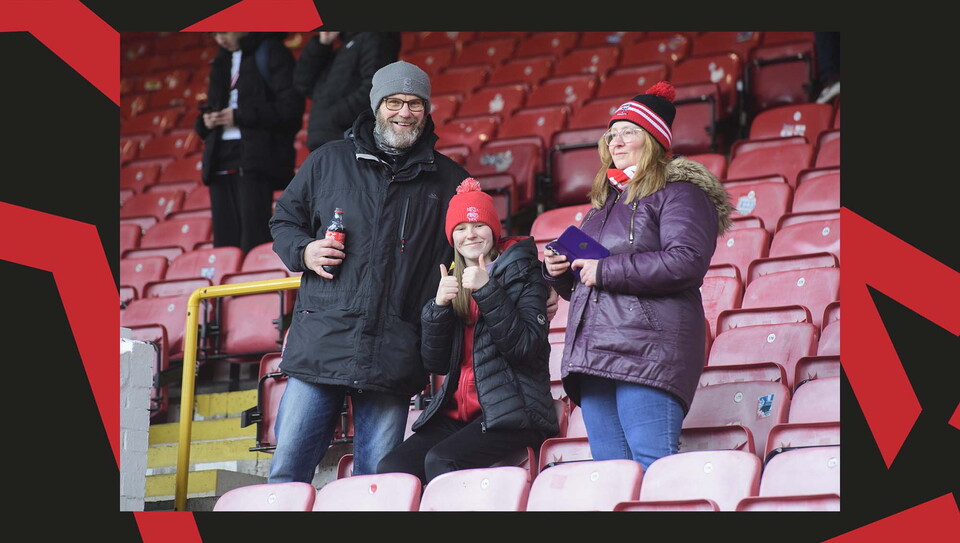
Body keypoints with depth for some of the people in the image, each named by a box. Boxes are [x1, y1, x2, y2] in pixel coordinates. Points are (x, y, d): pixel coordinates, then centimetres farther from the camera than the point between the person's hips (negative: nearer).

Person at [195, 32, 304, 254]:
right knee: (225, 242, 0)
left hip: (255, 159, -7)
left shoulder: (270, 53, 1)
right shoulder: (222, 62, 22)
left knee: (254, 243, -13)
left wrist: (240, 116, -12)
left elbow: (291, 107, -9)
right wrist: (205, 121, 4)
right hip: (221, 159, 7)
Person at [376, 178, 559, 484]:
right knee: (391, 469, -19)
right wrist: (438, 306, -4)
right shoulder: (452, 284, 17)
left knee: (441, 461, -31)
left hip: (512, 414, -5)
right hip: (457, 411, 5)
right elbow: (435, 364, 10)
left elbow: (526, 347, -12)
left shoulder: (523, 274, 2)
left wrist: (486, 291, -16)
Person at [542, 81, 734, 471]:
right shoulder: (604, 200, 27)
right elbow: (581, 287, 34)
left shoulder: (678, 192, 2)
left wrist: (606, 270, -12)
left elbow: (687, 261, -16)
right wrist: (559, 270, 10)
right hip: (594, 354, 8)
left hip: (648, 352, -8)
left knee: (652, 471, -16)